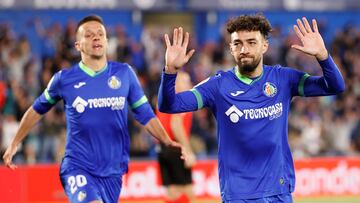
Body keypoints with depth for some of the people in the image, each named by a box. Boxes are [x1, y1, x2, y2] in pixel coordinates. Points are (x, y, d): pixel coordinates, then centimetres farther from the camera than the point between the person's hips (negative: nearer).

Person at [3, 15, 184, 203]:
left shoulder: (124, 74, 2)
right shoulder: (64, 79, -2)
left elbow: (145, 114, 8)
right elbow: (37, 110, 14)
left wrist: (167, 142, -7)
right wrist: (14, 143, 19)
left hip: (112, 172, 3)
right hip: (77, 167, -3)